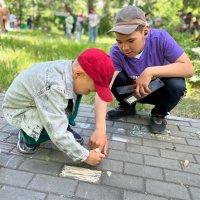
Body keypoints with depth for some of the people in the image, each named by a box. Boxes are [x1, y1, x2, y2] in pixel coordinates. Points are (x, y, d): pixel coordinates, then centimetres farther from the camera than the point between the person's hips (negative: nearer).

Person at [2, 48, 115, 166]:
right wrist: (85, 156, -29)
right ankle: (27, 137, 0)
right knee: (57, 130, -31)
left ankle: (65, 128, 7)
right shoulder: (53, 88, -42)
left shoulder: (71, 69, -18)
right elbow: (57, 134, -40)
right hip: (18, 111, -7)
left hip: (37, 101, 7)